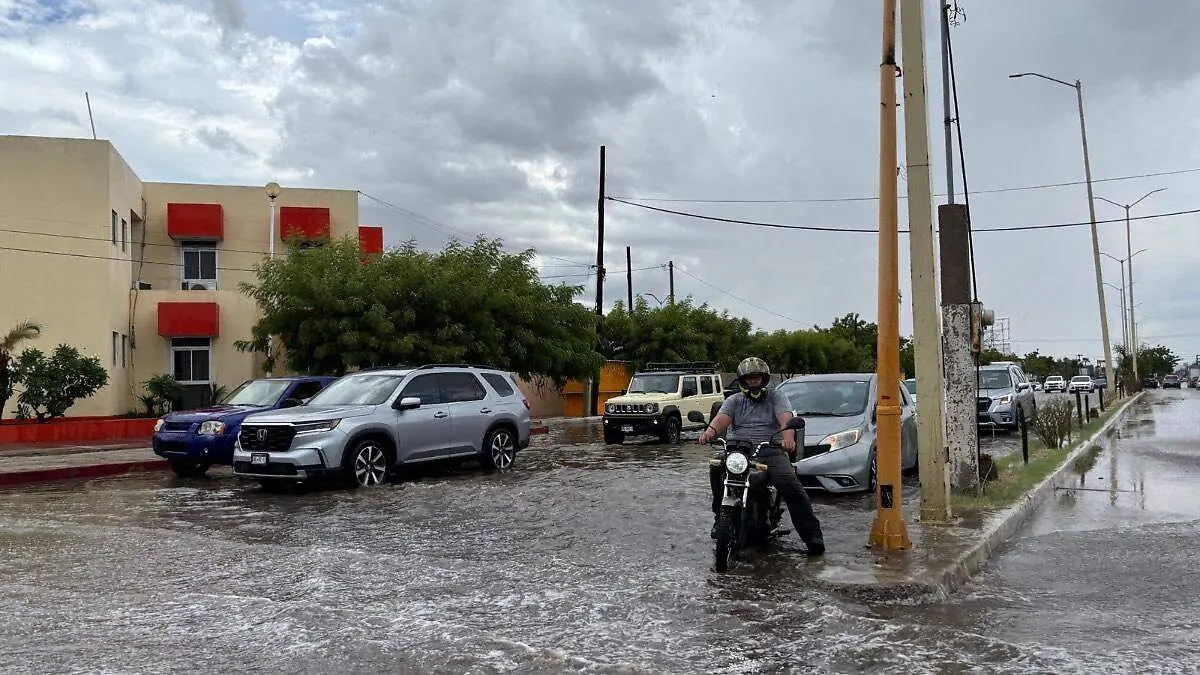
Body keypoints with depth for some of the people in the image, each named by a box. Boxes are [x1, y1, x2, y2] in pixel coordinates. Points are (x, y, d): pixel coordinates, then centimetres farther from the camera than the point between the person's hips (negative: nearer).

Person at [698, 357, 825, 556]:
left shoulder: (776, 396, 13)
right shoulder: (734, 401, 19)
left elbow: (785, 418, -7)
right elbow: (722, 418, -1)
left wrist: (788, 435, -31)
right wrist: (711, 430, -26)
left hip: (770, 450, -2)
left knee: (789, 484, -26)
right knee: (716, 467, -28)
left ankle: (811, 533, -19)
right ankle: (720, 517, -12)